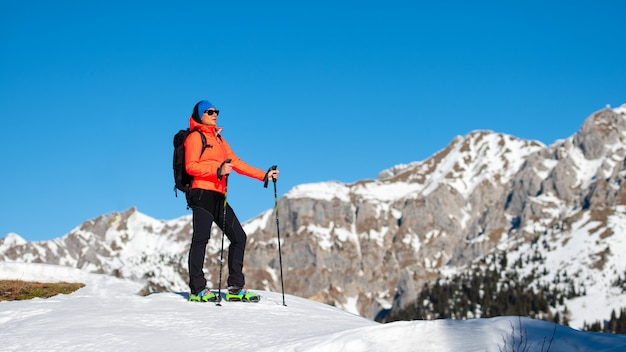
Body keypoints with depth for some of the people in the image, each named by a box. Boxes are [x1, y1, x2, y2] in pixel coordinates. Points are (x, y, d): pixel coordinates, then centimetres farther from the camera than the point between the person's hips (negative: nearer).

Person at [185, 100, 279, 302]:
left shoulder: (219, 139, 24)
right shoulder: (195, 137, 1)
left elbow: (236, 163, 22)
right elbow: (191, 166, -11)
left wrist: (264, 175, 16)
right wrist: (218, 170, -23)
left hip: (218, 196, 8)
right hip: (202, 193, -8)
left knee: (239, 237, 3)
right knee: (201, 238, -9)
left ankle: (235, 288, 6)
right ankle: (197, 289, -6)